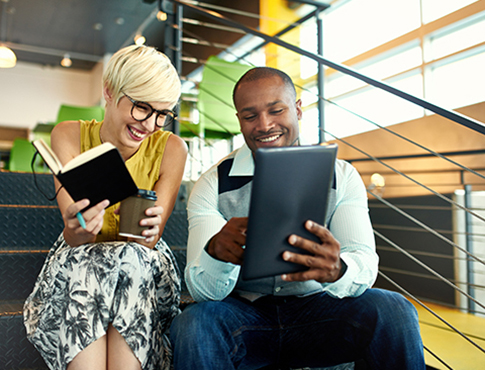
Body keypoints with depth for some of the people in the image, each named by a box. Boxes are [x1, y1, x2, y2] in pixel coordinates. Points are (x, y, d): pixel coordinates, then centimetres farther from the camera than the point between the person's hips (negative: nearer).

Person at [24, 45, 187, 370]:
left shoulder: (171, 148, -9)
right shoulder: (69, 136, -8)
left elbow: (149, 241, -13)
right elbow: (73, 239, -17)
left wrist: (147, 230, -38)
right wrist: (77, 228, -42)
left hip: (146, 265, 0)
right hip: (76, 264, 0)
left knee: (133, 262, -33)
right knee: (80, 264, -33)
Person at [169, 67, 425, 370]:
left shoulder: (341, 176, -2)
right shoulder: (214, 185, -5)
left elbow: (365, 263, -13)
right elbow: (203, 290, -12)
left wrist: (337, 270, -38)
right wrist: (215, 253, -37)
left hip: (318, 307, 1)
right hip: (244, 312, 0)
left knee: (394, 312, -26)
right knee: (191, 326, -31)